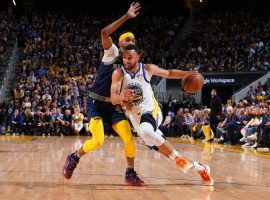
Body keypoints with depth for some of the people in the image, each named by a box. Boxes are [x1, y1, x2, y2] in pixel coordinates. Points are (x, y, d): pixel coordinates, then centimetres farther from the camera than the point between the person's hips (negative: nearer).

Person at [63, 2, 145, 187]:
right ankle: (74, 158, 10)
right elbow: (104, 33, -26)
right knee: (98, 141, -18)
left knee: (129, 138, -10)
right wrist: (126, 17, -28)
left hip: (114, 105, 5)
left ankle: (130, 174, 6)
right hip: (96, 102, -5)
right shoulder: (112, 52, -5)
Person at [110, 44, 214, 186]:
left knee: (146, 131, -36)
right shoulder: (119, 73, -13)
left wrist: (187, 74, -8)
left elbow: (169, 73, 8)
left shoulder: (147, 69, -9)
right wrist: (123, 97, -45)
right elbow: (113, 99, -22)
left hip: (150, 111, -3)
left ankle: (178, 158, -22)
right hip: (134, 116, 3)